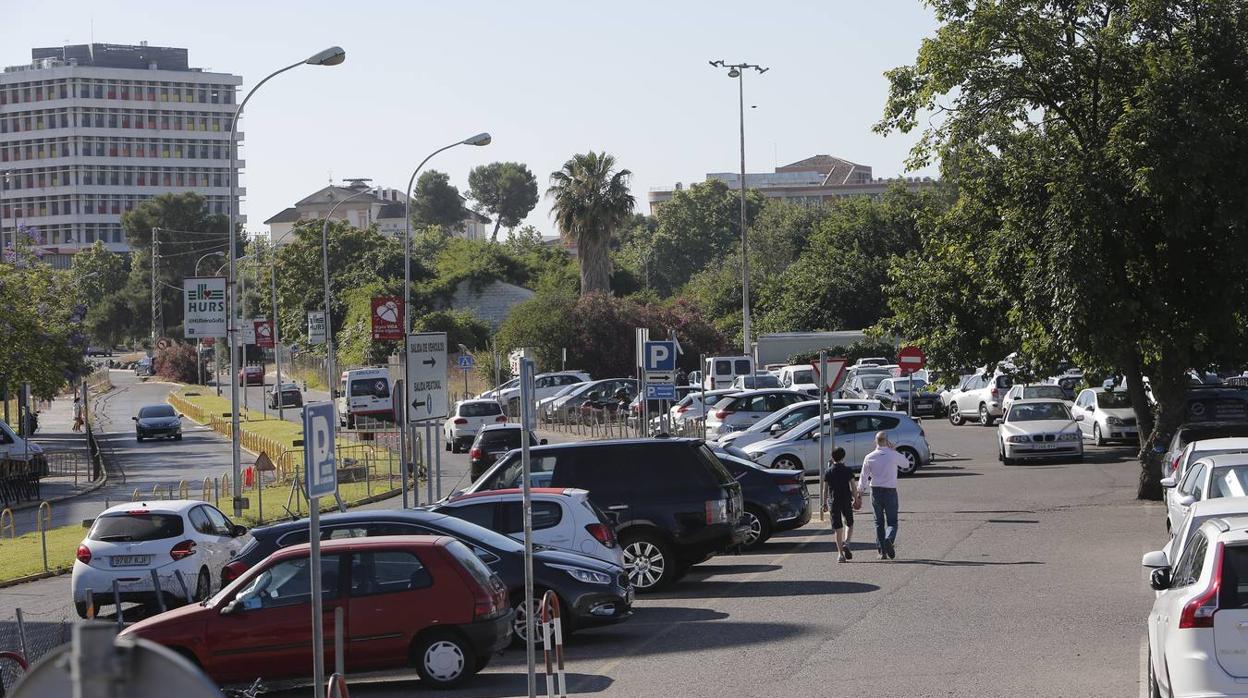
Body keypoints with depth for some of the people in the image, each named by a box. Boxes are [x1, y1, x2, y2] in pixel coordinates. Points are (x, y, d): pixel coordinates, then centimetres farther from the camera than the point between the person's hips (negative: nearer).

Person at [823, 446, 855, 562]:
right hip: (846, 501, -1)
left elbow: (825, 488, 1)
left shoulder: (828, 472, 0)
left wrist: (825, 502, 9)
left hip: (834, 502, 1)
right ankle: (846, 542, -11)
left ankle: (840, 554, 0)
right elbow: (852, 486, -5)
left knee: (838, 529, 4)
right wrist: (855, 499, 4)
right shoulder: (848, 470, -3)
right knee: (849, 524, 16)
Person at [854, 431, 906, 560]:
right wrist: (894, 450, 15)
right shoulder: (894, 455, -7)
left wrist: (859, 495, 7)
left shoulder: (869, 457, -2)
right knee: (892, 521, 4)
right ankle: (889, 539, -27)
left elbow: (863, 478, 0)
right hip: (890, 491, -2)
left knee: (879, 522, 11)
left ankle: (882, 552, 10)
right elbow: (906, 463, 14)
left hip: (876, 491, 2)